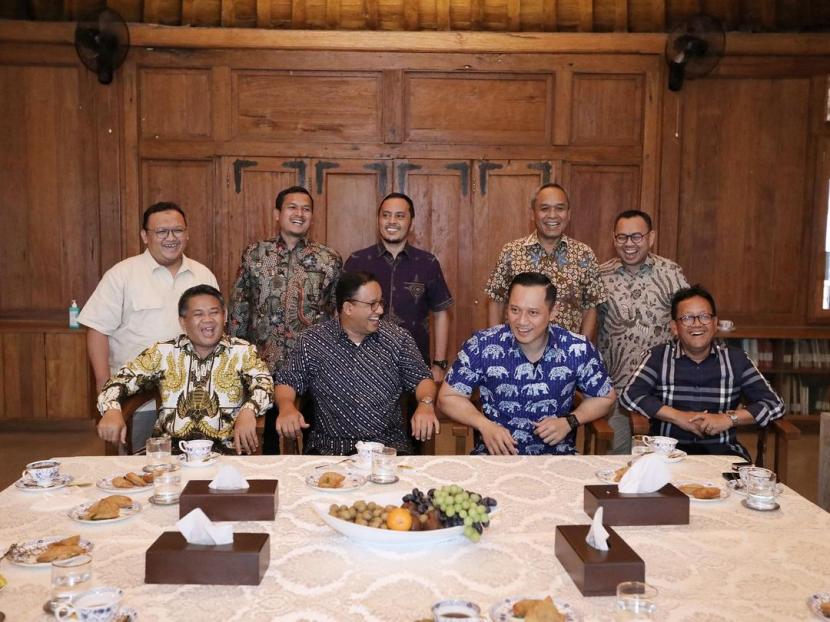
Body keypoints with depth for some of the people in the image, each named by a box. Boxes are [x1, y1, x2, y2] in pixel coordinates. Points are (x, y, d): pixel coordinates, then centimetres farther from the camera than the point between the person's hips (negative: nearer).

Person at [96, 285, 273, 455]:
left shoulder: (244, 352, 5)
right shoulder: (163, 352, 10)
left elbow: (263, 383, -9)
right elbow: (122, 380, 9)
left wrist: (248, 411, -31)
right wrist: (112, 410, -14)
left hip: (225, 451, -1)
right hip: (169, 449, 1)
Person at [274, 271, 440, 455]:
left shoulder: (398, 338, 5)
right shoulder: (312, 341, 2)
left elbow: (421, 379, 8)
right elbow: (287, 382, 6)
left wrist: (426, 403, -14)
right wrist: (286, 406, -16)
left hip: (389, 442, 1)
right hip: (329, 445, -1)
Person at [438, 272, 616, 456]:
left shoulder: (578, 350, -6)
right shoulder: (482, 345, -9)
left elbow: (605, 397, 11)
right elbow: (448, 397, 1)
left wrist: (569, 422, -6)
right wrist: (484, 425, -15)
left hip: (555, 449, 3)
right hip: (497, 449, -3)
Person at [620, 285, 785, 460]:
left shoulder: (736, 360, 10)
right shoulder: (658, 357, 5)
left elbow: (774, 404, 6)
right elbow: (629, 396, -8)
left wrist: (729, 419, -9)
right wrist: (678, 417, -12)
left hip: (721, 449, 2)